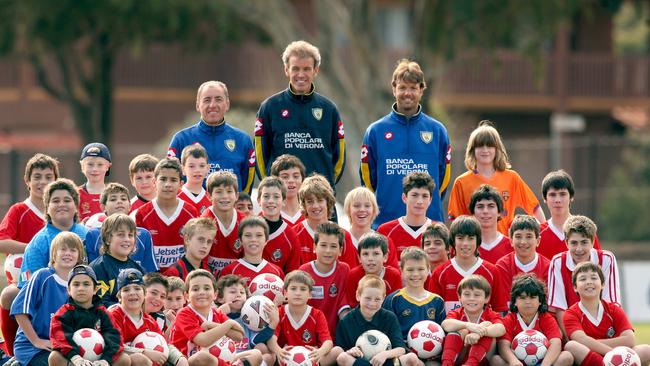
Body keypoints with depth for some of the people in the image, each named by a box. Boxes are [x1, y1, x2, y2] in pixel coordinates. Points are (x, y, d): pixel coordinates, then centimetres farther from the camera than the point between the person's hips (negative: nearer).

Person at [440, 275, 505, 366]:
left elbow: (501, 329, -25)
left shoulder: (490, 315, 0)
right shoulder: (456, 314, 1)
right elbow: (445, 325, -26)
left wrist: (479, 333, -43)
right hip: (457, 359, 0)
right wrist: (468, 325, -44)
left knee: (488, 325, -19)